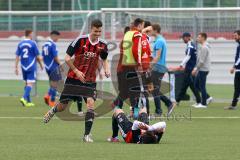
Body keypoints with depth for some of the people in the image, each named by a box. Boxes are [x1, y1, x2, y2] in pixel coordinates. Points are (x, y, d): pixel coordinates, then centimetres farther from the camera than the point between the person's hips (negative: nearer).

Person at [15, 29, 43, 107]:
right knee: (30, 83, -6)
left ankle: (28, 101, 18)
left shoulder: (20, 44, 5)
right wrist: (41, 65, 10)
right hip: (31, 67, -5)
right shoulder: (33, 43, -8)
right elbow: (38, 56, -4)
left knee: (27, 83, 15)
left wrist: (16, 67, 7)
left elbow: (17, 56, 4)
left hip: (24, 67, 5)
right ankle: (24, 98, -24)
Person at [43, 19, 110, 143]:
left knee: (91, 103, -20)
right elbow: (67, 58, -8)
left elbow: (104, 59, 20)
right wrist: (76, 71, -17)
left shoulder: (102, 45, -1)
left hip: (90, 80, 2)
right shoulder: (80, 40, -13)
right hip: (73, 78, -2)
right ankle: (53, 111, 46)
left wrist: (106, 69, -1)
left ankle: (87, 135, -14)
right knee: (62, 106, 7)